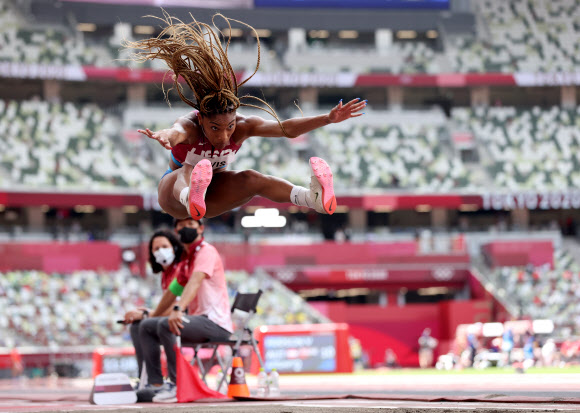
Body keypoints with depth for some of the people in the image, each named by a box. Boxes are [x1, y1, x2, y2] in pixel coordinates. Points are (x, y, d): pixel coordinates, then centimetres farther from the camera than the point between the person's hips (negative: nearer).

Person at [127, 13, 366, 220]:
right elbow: (176, 132, -56)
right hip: (175, 191, -4)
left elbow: (287, 128, -28)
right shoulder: (190, 126, -30)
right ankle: (191, 197, -77)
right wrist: (164, 136, -81)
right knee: (188, 172, -38)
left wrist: (328, 119, -41)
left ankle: (313, 198, -50)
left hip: (212, 196, 4)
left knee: (251, 180, -26)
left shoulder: (241, 126, -18)